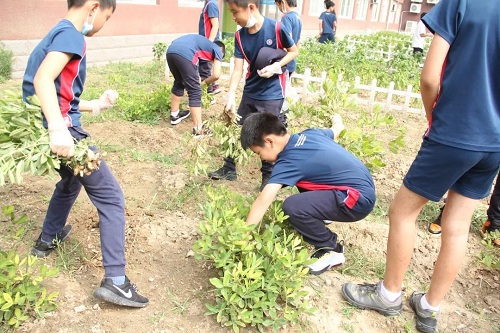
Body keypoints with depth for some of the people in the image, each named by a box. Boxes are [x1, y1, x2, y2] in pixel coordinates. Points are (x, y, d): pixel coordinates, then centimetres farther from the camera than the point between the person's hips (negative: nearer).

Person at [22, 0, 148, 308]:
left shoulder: (58, 33, 19)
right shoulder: (71, 34, -10)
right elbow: (43, 80, -27)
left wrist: (95, 105, 28)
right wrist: (58, 129, -37)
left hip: (44, 128, 10)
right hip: (63, 130, -10)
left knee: (70, 180, 33)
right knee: (111, 197, -5)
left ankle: (48, 239, 50)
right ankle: (115, 281, -6)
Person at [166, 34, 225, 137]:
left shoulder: (204, 43, 39)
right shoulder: (217, 50, 21)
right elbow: (216, 75, 10)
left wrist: (196, 78, 38)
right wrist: (204, 82, 26)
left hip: (170, 51, 7)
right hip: (184, 53, -7)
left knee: (179, 83, 29)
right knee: (195, 92, 3)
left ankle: (174, 115, 42)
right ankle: (198, 129, 5)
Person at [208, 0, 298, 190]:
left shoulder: (276, 28, -16)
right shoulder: (240, 36, -4)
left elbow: (293, 51, -2)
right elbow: (238, 69, -7)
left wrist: (276, 66, -19)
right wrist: (230, 95, -20)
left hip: (272, 95, -5)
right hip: (249, 92, 5)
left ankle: (268, 176, 23)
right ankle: (229, 169, 29)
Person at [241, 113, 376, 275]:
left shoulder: (289, 162, -19)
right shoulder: (309, 133, 5)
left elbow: (263, 201, -26)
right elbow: (335, 130, 26)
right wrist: (337, 122, 51)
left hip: (359, 200, -10)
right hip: (362, 186, 10)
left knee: (292, 207, -24)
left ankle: (332, 249, -2)